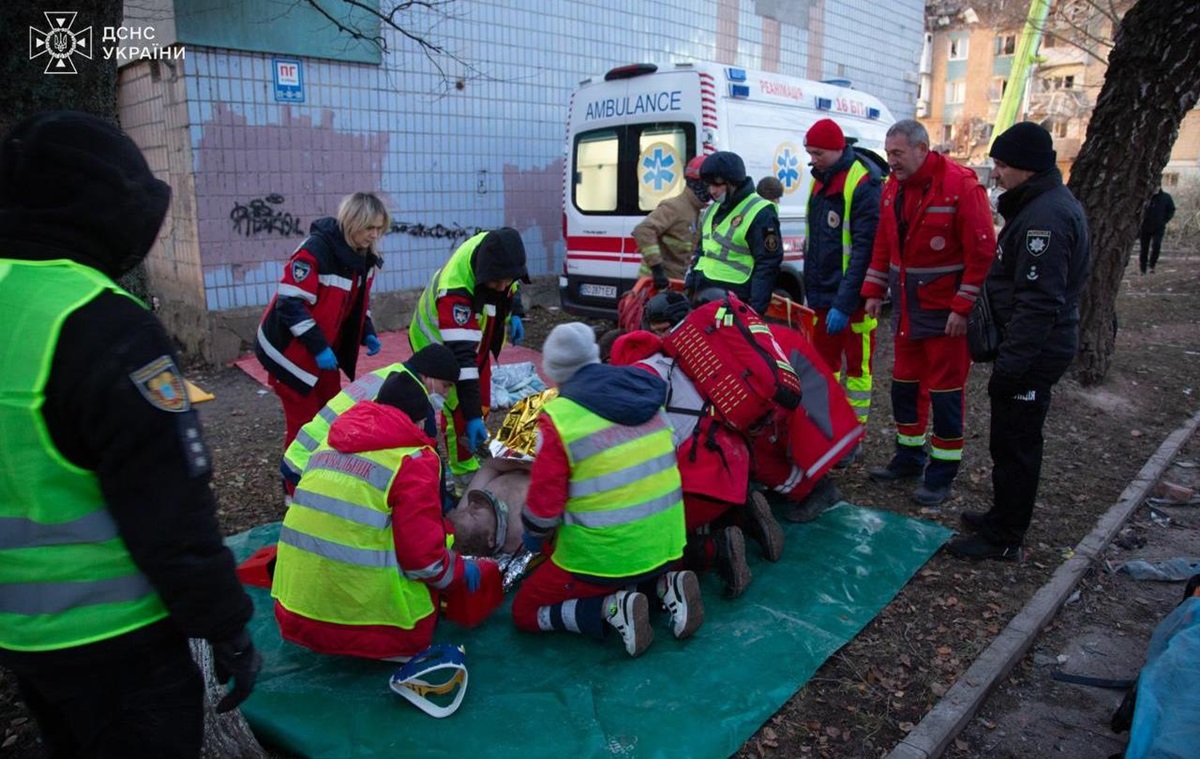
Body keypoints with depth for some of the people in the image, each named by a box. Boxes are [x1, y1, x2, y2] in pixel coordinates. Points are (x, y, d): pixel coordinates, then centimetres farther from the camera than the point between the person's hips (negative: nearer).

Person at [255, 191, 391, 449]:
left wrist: (367, 334, -2)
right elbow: (290, 304, -27)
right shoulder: (316, 251, -25)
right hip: (291, 349, -8)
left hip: (326, 348, 8)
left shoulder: (364, 256, 0)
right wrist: (318, 348, -28)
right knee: (304, 420, -1)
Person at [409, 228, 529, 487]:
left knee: (481, 403, 17)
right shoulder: (454, 292, -44)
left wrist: (514, 313, -6)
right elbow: (460, 358, -45)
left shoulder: (494, 248, -25)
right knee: (459, 409, -7)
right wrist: (472, 417, -45)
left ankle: (475, 444, 41)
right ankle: (463, 471, 13)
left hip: (475, 339, 7)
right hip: (440, 346, -7)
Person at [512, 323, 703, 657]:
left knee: (525, 612, 15)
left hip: (602, 557, -6)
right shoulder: (645, 393, 0)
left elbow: (544, 501, -12)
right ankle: (664, 584, 7)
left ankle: (610, 608, -7)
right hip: (665, 546, 6)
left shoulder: (559, 418, -17)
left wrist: (533, 536, 9)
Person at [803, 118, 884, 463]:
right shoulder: (820, 181, 10)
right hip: (822, 295, 8)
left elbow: (864, 250, -21)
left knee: (857, 366, 5)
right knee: (823, 362, 14)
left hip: (854, 298, -8)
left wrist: (845, 304, -24)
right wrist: (811, 289, 14)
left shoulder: (864, 184, -16)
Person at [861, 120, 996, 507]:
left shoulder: (961, 185, -16)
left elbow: (982, 252, -17)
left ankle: (942, 472, 13)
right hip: (906, 307, 7)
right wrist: (874, 291, 9)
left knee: (945, 391, 1)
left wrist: (963, 307, -19)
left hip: (946, 311, -7)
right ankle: (909, 456, 30)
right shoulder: (893, 187, 6)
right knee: (905, 384, 15)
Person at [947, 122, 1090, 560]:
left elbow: (1038, 303, -26)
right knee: (1014, 438, 20)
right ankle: (1005, 516, 34)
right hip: (1043, 345, 11)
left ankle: (1003, 539, 11)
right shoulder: (1052, 203, 13)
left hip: (1033, 350, -11)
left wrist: (1009, 366, -24)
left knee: (1014, 442, -1)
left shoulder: (1045, 218, -21)